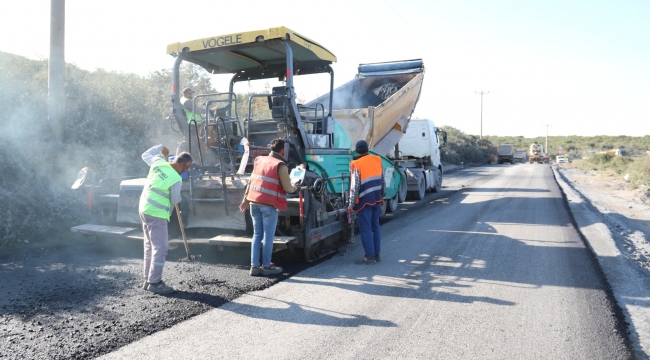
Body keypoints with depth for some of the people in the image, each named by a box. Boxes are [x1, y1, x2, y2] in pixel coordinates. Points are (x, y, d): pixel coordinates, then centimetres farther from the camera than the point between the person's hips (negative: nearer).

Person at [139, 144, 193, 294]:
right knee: (160, 248, -3)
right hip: (156, 214, -9)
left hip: (144, 209, 9)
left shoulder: (158, 162, 0)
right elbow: (175, 200, -6)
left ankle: (148, 280, 23)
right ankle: (155, 282, -1)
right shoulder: (176, 179, -18)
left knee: (150, 246, 16)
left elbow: (146, 155, 21)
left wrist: (160, 148, 30)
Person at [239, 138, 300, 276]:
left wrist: (246, 199, 20)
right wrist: (295, 187, 13)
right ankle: (266, 267, 10)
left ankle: (254, 266, 13)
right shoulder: (280, 165, -8)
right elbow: (287, 188, -9)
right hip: (269, 204, -6)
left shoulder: (259, 160, 12)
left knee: (257, 235, 12)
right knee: (268, 236, 3)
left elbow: (251, 181, 15)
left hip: (254, 203, 6)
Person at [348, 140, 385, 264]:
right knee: (375, 227, 15)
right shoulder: (377, 160, 6)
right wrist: (382, 196, 22)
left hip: (365, 201, -6)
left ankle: (370, 256, 4)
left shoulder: (356, 164, -12)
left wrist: (351, 204, -10)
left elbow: (355, 186, -15)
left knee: (366, 229, 1)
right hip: (377, 199, 6)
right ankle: (377, 254, 22)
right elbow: (382, 181, 12)